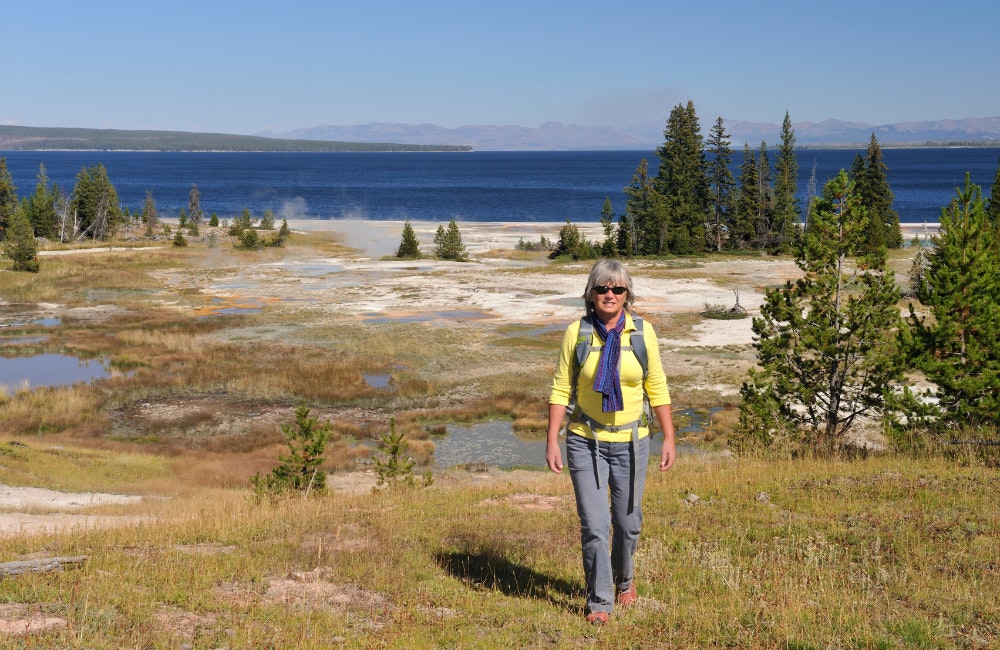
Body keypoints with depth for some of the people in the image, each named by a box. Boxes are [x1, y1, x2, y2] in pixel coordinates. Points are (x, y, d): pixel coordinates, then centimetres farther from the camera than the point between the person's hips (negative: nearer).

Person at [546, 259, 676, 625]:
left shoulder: (642, 333, -2)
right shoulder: (577, 331, -4)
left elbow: (657, 389, 3)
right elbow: (561, 389, -1)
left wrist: (669, 438, 0)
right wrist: (552, 440, -6)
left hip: (630, 441, 1)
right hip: (586, 441, -1)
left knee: (627, 521, 11)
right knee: (594, 525, -6)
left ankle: (624, 579, 40)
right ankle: (599, 603, 9)